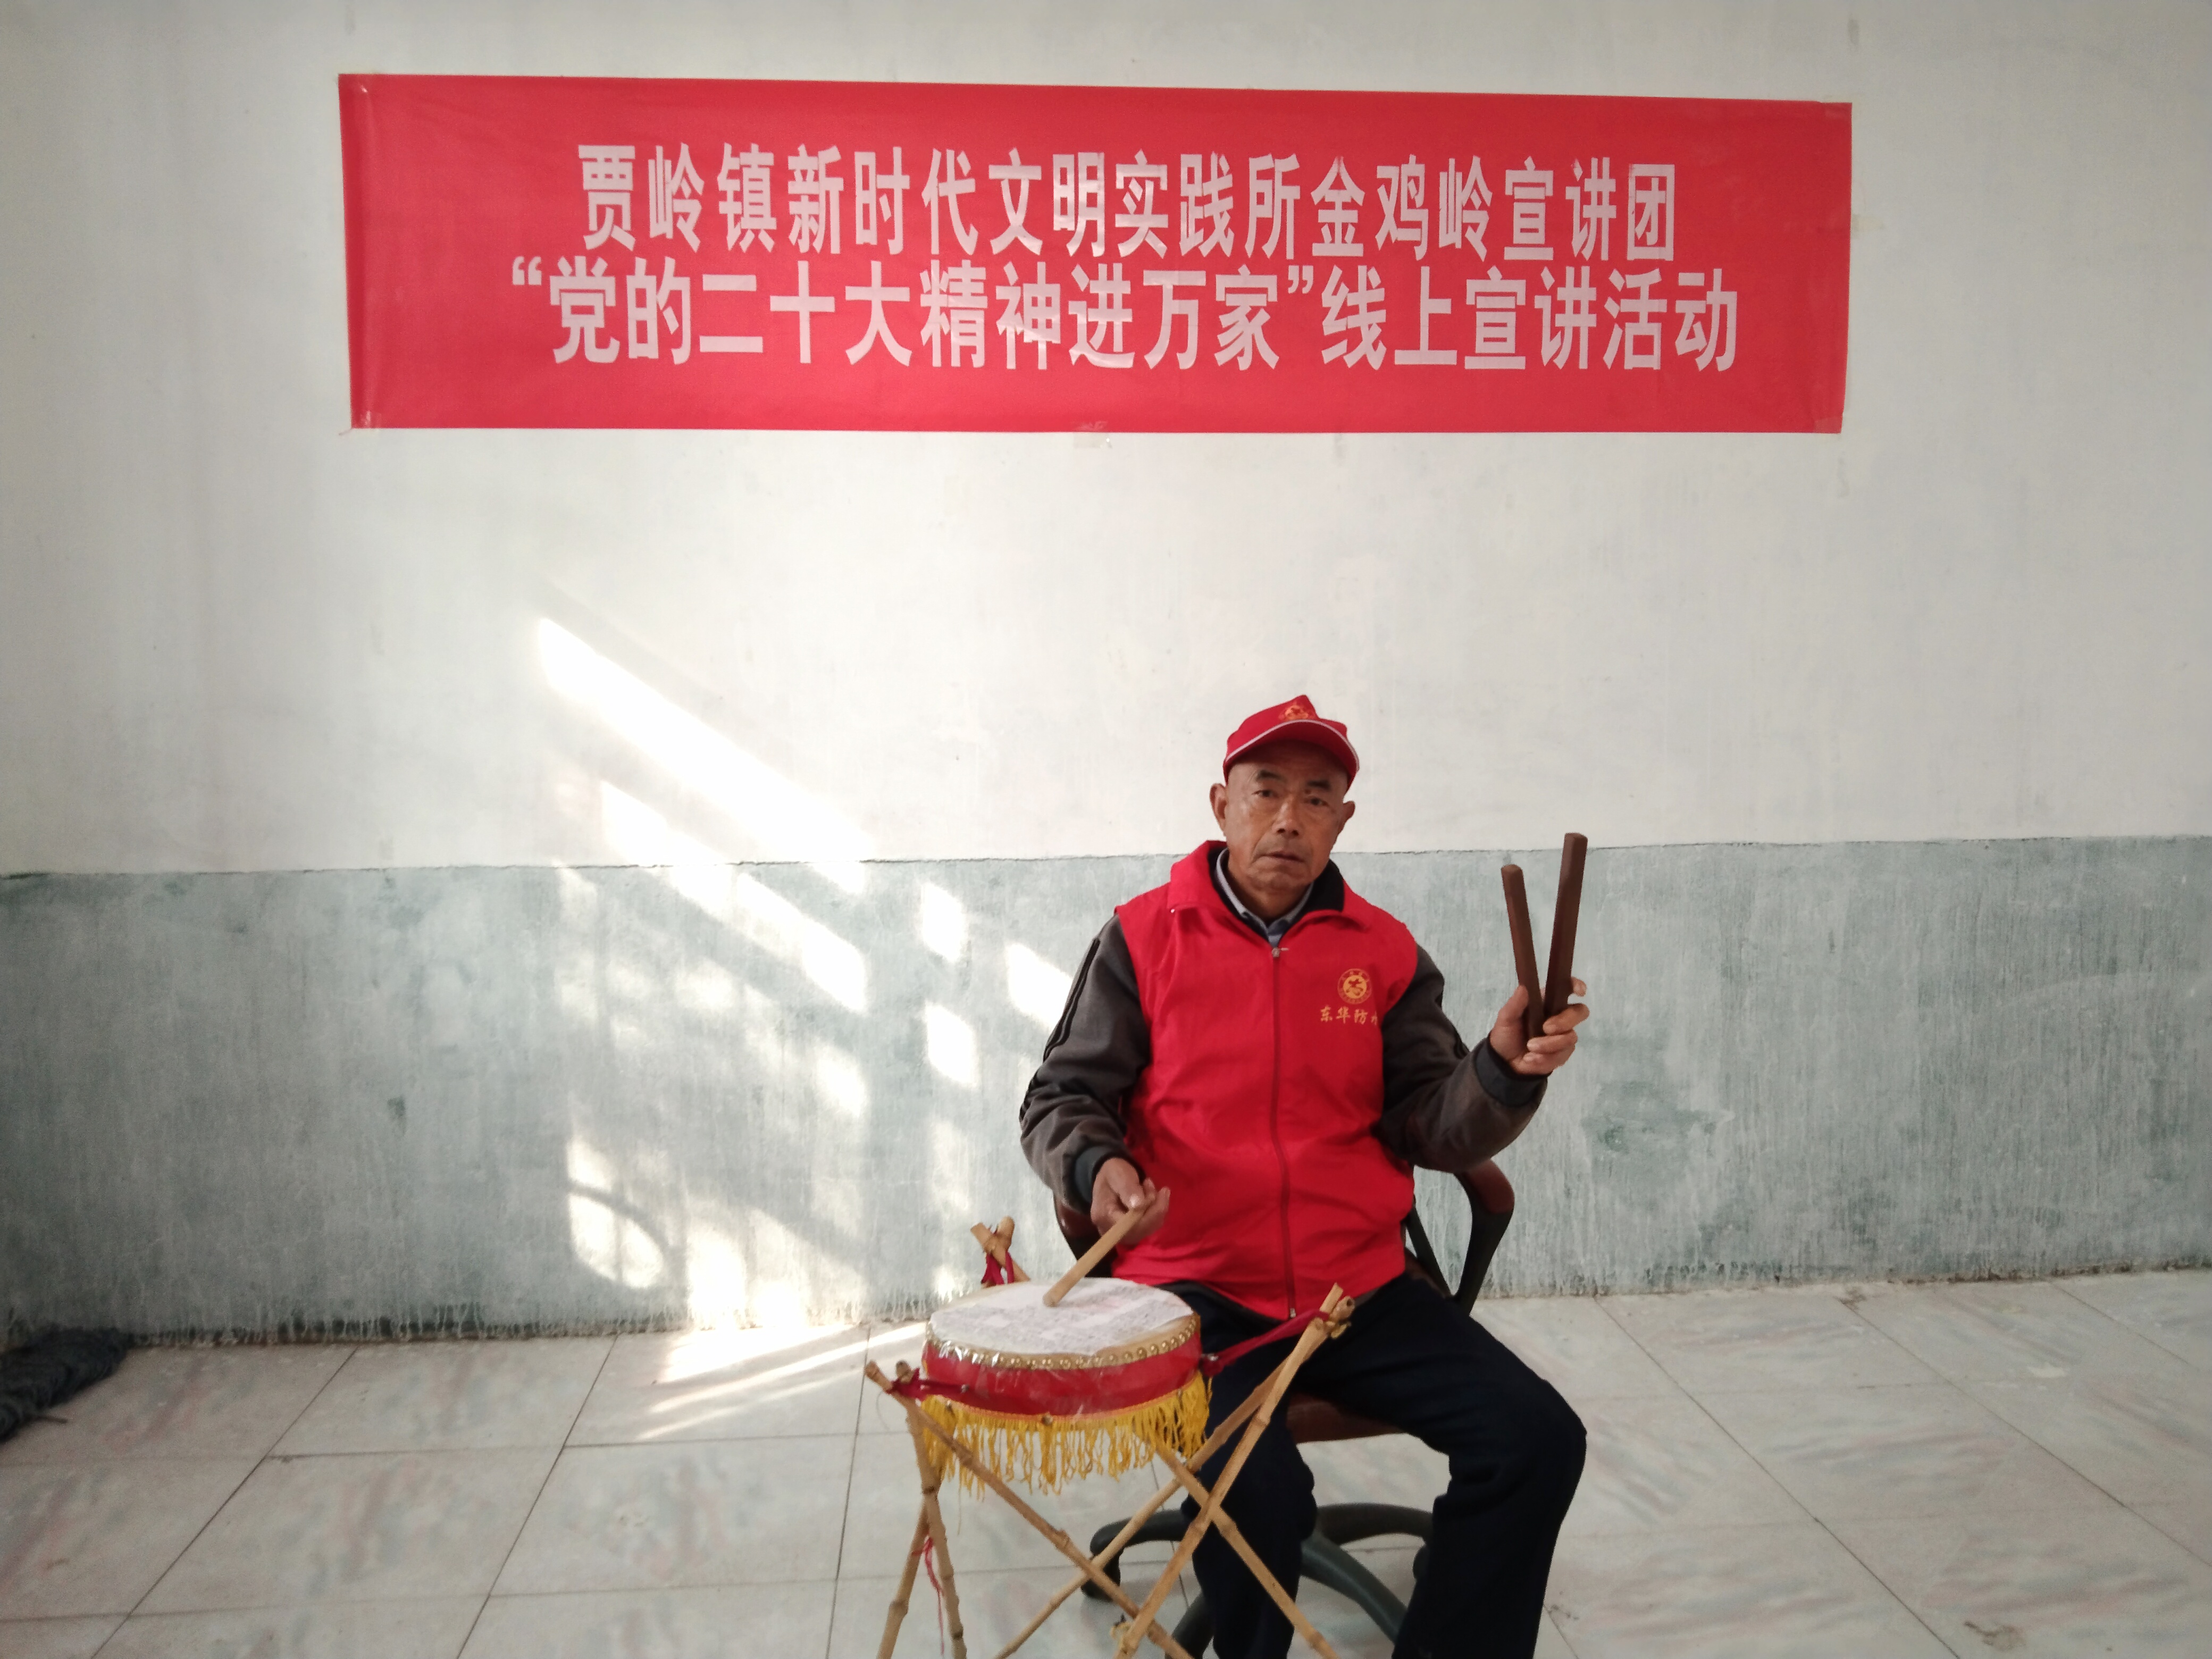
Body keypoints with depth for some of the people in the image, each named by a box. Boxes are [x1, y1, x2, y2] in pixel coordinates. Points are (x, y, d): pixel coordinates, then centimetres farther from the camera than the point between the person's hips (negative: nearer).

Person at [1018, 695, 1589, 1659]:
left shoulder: (1384, 953, 7)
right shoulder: (1145, 938, -1)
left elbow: (1432, 1129, 2)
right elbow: (1064, 1099, 1)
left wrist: (1505, 1069, -18)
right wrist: (1097, 1166, -21)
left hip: (1362, 1291, 4)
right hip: (1197, 1293, -3)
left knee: (1537, 1437, -11)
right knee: (1256, 1490, -27)